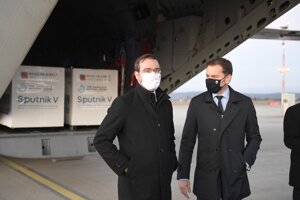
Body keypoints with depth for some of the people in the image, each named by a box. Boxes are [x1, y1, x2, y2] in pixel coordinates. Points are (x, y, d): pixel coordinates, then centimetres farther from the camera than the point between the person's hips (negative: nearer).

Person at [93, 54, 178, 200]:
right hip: (135, 184, -5)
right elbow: (101, 139, -9)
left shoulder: (165, 103, 10)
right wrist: (124, 166, -12)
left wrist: (172, 163, 9)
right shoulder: (124, 103, -9)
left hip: (163, 183, 6)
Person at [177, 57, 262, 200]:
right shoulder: (197, 103, -1)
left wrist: (246, 162, -5)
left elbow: (254, 137, 10)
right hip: (206, 177, 0)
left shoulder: (244, 103, 1)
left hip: (235, 176, 1)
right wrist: (183, 176, -3)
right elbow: (187, 141, 0)